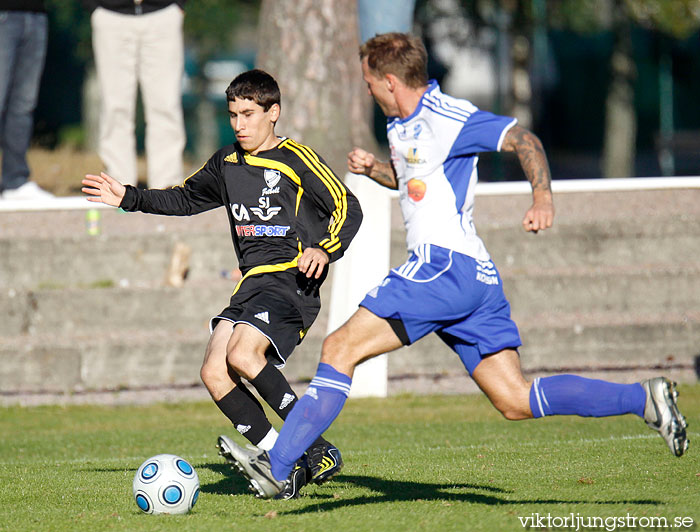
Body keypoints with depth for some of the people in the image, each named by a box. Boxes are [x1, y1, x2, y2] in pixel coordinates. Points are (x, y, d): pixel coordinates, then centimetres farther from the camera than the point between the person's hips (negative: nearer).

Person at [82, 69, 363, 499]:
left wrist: (325, 250, -23)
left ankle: (320, 452, -21)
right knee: (215, 373, -9)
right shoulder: (226, 164, 19)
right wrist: (129, 199, 27)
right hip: (252, 283, 8)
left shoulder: (296, 159, -3)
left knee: (242, 355, -27)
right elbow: (187, 199, 35)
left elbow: (347, 207, -6)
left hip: (291, 280, -8)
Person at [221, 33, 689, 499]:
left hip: (446, 264, -10)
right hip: (478, 280, 10)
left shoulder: (447, 118, -8)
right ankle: (643, 398, 1)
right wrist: (373, 168, 16)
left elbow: (524, 140, -13)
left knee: (341, 348, -9)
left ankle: (277, 465, -11)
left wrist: (543, 198, -29)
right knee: (516, 402, 4)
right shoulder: (401, 126, 20)